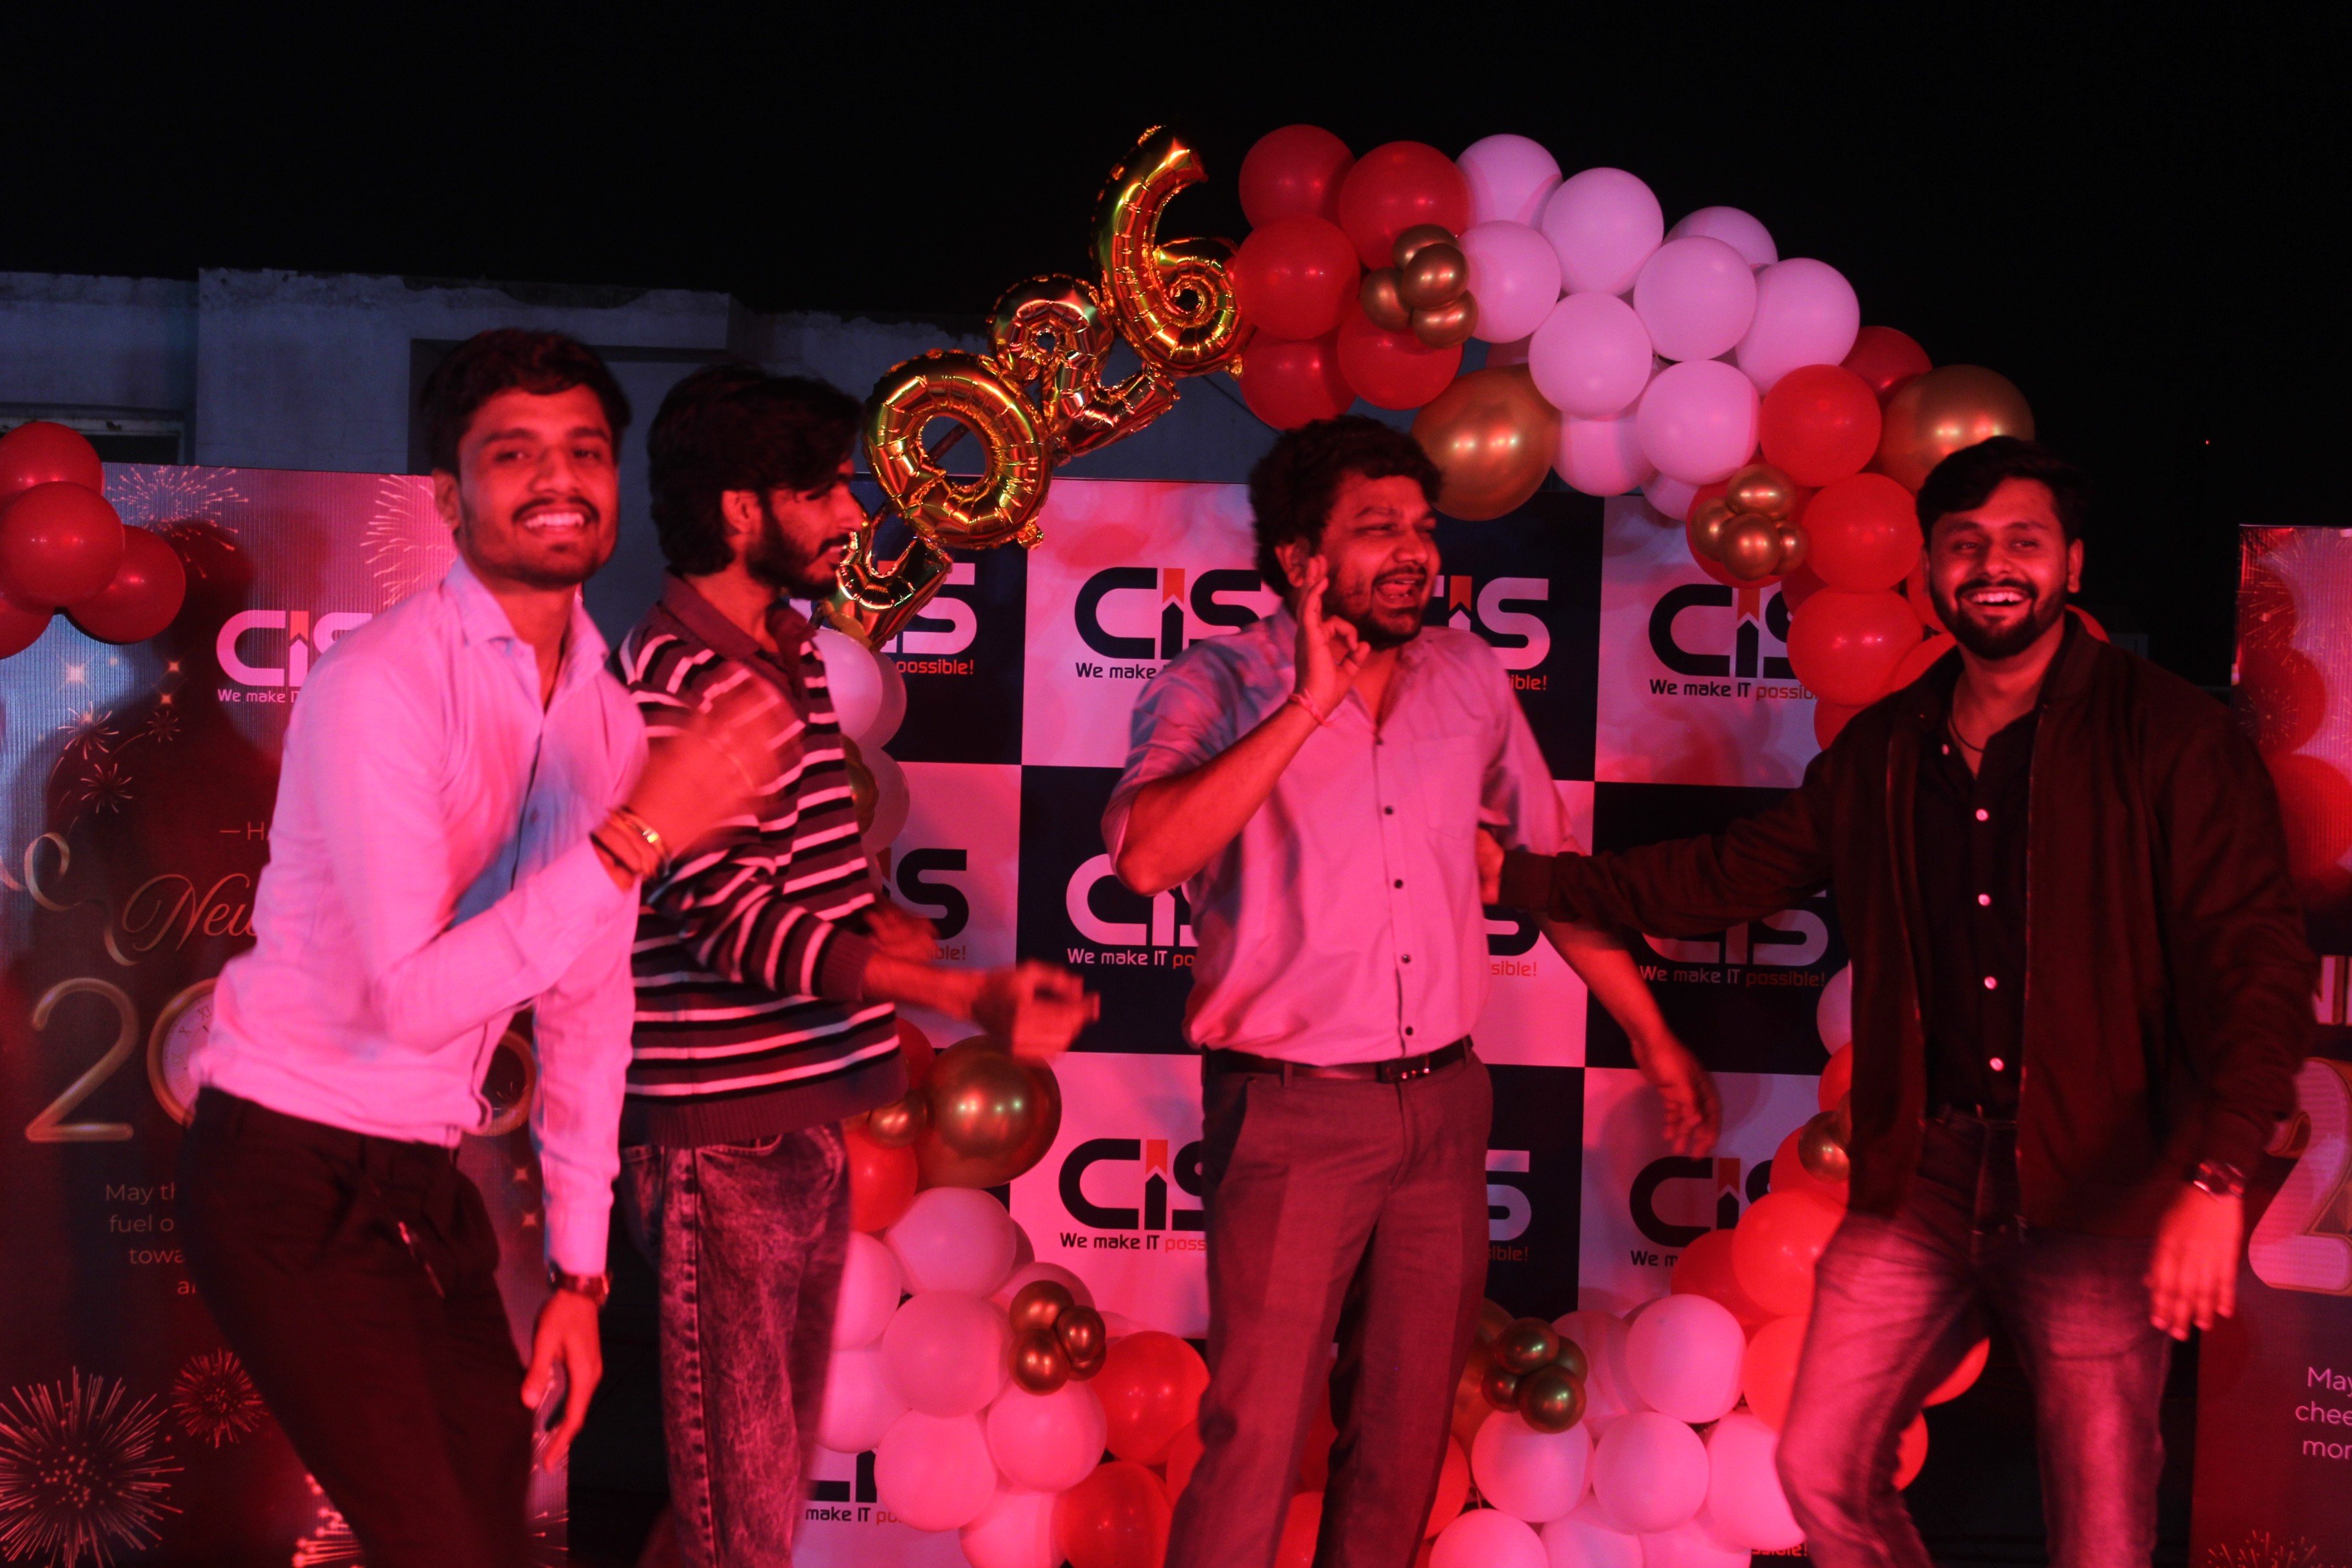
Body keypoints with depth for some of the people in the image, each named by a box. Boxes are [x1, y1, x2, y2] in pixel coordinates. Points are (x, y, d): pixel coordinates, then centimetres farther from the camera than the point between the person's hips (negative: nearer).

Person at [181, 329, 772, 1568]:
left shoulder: (605, 712, 5)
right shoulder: (381, 685, -18)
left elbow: (587, 999, 10)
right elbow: (408, 999, -27)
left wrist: (578, 1270, 9)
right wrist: (636, 839, -30)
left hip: (423, 1179, 7)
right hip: (294, 1176, -7)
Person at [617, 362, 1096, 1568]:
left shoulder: (788, 653, 14)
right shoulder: (673, 676, -15)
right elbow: (734, 919, -24)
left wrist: (873, 914, 2)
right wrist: (968, 995, -34)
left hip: (811, 1125, 9)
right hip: (724, 1139, -9)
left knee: (783, 1467, 17)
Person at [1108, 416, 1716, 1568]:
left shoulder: (1467, 676, 6)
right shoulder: (1217, 687, -7)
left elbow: (1549, 863, 16)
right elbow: (1147, 856, -26)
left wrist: (1652, 1035, 18)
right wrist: (1310, 704, -24)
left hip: (1443, 1101, 5)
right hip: (1290, 1113, -5)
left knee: (1407, 1432, 13)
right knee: (1255, 1437, -4)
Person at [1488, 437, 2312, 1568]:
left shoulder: (2167, 736, -6)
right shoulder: (1881, 753, 10)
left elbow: (2253, 957, -12)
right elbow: (1735, 871, 19)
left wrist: (2216, 1175, -24)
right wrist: (1529, 877, 15)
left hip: (2098, 1199, -4)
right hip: (1920, 1188, 5)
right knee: (1821, 1473, 7)